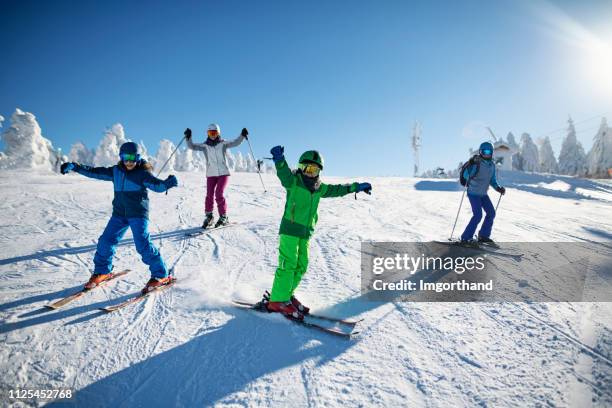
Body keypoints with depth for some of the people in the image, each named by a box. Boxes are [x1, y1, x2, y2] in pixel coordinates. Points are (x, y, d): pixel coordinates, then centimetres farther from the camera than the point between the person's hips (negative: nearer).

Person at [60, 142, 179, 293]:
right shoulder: (115, 171, 9)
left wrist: (169, 183, -43)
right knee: (106, 241, 5)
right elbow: (95, 172, 13)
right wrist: (74, 167, 7)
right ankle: (102, 271, 30)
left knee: (143, 244, -16)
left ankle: (161, 276, -7)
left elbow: (157, 185, -22)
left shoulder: (142, 173, -7)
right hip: (119, 214, 6)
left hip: (138, 214, -6)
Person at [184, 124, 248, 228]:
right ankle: (208, 216, 16)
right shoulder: (205, 145, 6)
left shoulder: (223, 144, 2)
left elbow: (235, 143, -7)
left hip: (223, 173, -2)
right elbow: (192, 146, -1)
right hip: (211, 174, 2)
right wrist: (188, 137, -16)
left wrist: (242, 135, -21)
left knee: (219, 194, -10)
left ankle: (223, 217, 3)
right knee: (209, 195, -2)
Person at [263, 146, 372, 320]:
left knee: (301, 266, 9)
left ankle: (285, 295, 21)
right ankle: (277, 301, -2)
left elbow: (337, 189, 25)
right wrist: (279, 160, -47)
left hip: (305, 233, 7)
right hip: (290, 229, -7)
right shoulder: (293, 182, -5)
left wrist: (357, 187, 30)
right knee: (288, 264, -10)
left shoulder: (319, 188, 14)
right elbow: (284, 173, -26)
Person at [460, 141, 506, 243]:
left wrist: (498, 188, 2)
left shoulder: (492, 165, 5)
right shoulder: (476, 163, -18)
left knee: (491, 213, 8)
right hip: (473, 193, -8)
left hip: (483, 194, 8)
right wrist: (472, 164, -41)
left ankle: (483, 235, 22)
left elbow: (492, 180, 16)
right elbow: (466, 175, -27)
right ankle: (465, 238, -7)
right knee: (478, 215, -16)